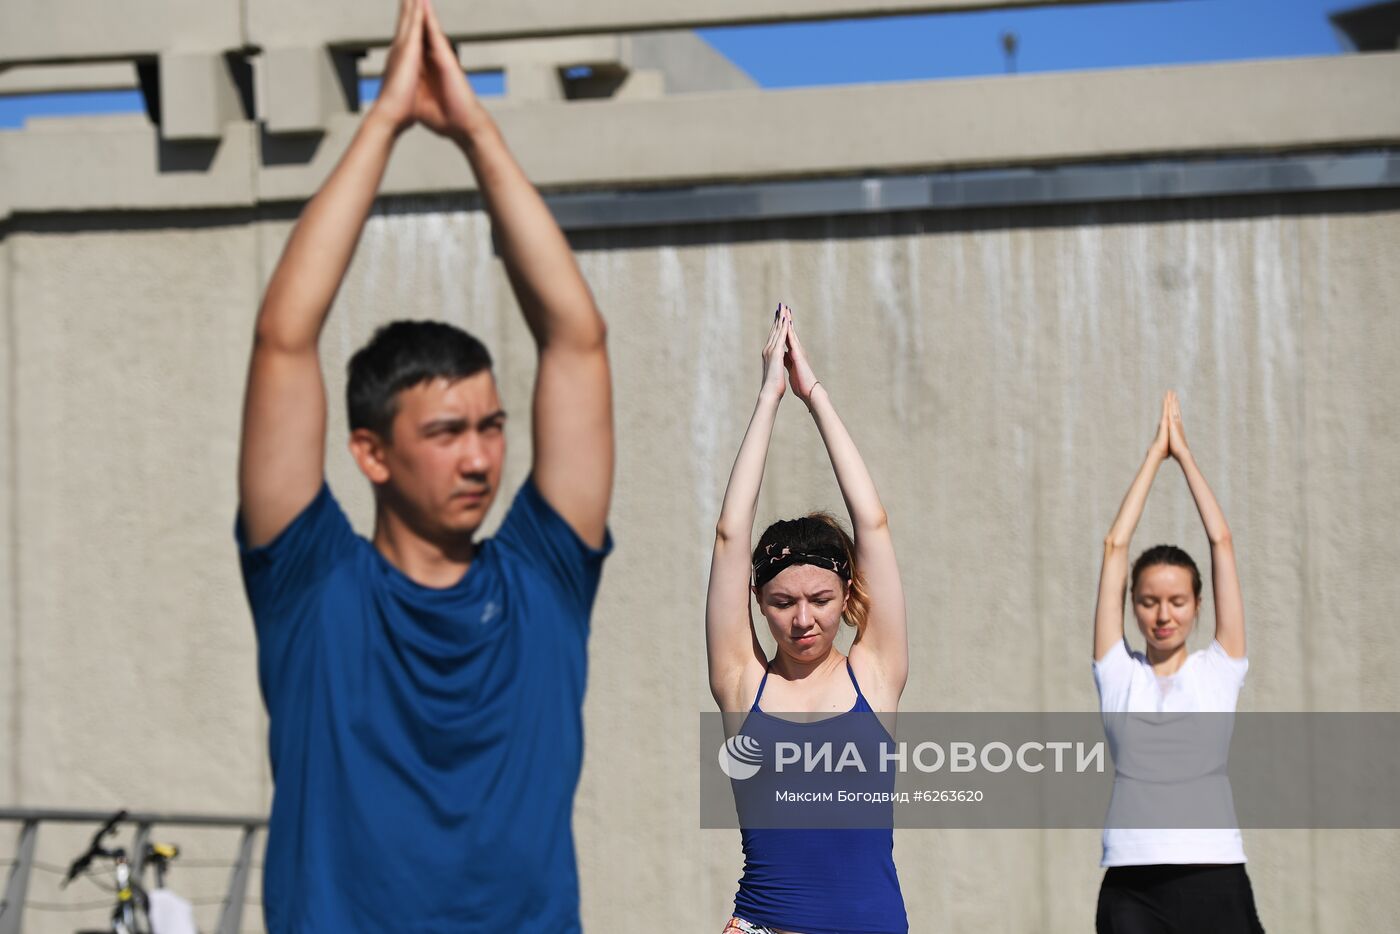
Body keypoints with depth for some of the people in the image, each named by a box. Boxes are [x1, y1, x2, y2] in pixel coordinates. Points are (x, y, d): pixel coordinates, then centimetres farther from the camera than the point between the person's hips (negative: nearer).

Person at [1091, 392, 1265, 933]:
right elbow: (1115, 546, 7)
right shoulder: (1118, 673, 8)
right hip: (1133, 888, 0)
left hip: (1215, 881, 0)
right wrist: (1155, 454, 13)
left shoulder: (1219, 668, 8)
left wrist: (1184, 452, 13)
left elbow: (1222, 541, 7)